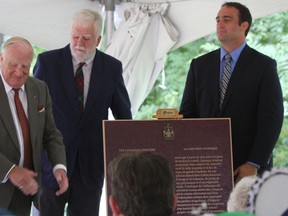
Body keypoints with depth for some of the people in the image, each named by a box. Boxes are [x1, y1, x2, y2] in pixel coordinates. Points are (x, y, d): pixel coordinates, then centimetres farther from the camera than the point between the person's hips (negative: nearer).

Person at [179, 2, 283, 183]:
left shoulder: (264, 66, 1)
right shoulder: (200, 65, 12)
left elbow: (271, 119, -5)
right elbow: (187, 114, 10)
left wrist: (254, 164, -13)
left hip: (250, 168, -3)